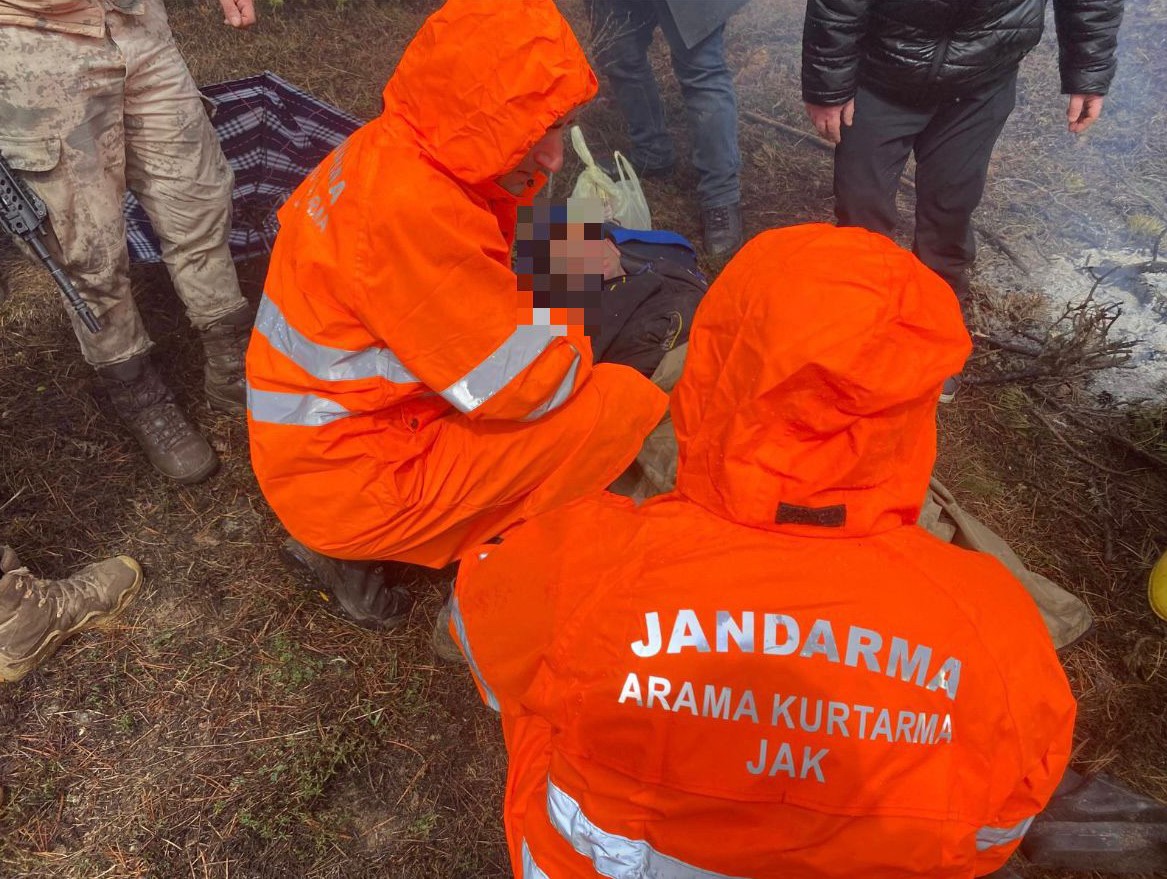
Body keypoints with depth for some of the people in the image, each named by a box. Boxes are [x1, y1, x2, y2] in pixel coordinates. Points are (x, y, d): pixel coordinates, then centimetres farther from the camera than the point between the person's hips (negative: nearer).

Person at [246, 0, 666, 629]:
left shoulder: (388, 153, 1)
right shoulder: (410, 209, -29)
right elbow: (526, 387, -23)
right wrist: (565, 320, -4)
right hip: (354, 482, -9)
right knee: (628, 406, -13)